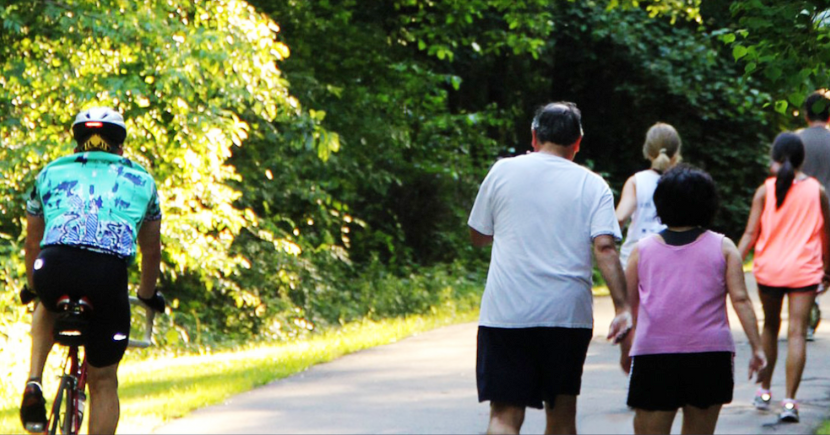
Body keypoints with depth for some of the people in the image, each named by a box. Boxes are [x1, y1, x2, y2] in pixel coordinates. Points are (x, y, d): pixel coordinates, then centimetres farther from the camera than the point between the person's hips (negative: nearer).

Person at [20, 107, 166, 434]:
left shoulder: (51, 173, 29)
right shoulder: (140, 180, 29)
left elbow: (32, 243, 39)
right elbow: (151, 250, 40)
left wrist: (34, 286, 58)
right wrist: (149, 294, 58)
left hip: (55, 264, 1)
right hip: (109, 273, -1)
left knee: (47, 308, 38)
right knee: (103, 382, 14)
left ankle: (34, 384, 16)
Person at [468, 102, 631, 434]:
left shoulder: (503, 171, 6)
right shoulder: (592, 186, 4)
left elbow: (478, 236, 16)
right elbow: (605, 247, -9)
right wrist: (623, 308, -13)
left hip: (506, 311, -1)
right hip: (569, 314, 1)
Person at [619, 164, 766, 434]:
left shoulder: (642, 249, 9)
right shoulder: (722, 247, 6)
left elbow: (628, 304, 10)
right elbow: (740, 298, -3)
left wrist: (625, 352, 20)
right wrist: (756, 346, -2)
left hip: (652, 353, 0)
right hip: (709, 352, 0)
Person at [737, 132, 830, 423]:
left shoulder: (765, 191, -1)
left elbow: (750, 234, -7)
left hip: (769, 269, 1)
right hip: (804, 270, -1)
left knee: (770, 326, 20)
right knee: (797, 333, -5)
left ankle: (764, 391, 27)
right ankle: (789, 400, -15)